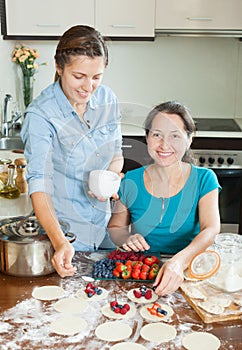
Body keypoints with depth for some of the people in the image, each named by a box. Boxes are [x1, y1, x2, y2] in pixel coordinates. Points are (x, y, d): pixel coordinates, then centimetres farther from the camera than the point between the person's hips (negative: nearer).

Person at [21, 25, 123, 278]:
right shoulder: (41, 115, -21)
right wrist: (60, 242, -41)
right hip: (61, 230, -5)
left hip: (103, 226, 5)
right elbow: (39, 184, -28)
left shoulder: (107, 99, -4)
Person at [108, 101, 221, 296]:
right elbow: (115, 227, 14)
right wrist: (127, 239, -11)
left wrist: (179, 261, -37)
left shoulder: (204, 180, -3)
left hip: (186, 273, -1)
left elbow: (211, 230, -18)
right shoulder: (131, 182, 1)